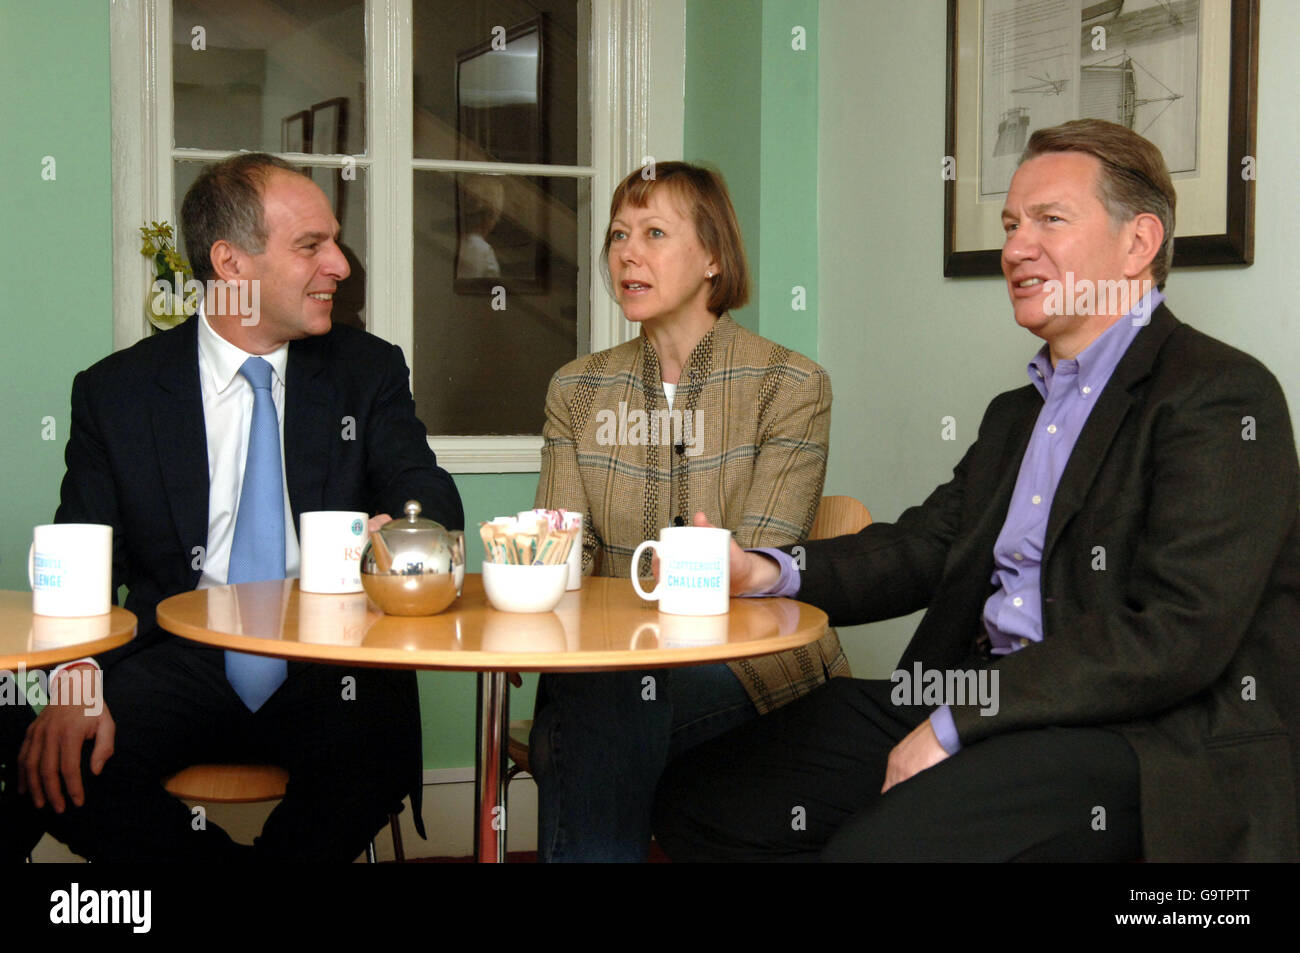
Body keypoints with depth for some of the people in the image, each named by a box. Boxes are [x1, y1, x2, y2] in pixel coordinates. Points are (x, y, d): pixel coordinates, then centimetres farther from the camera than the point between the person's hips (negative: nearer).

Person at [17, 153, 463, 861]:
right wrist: (72, 685, -18)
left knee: (376, 748, -32)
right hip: (181, 664, 0)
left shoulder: (369, 371, 9)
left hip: (326, 666, 0)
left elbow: (430, 497, 1)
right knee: (56, 765, -26)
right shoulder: (116, 391, 5)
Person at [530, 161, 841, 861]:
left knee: (604, 696, -31)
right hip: (613, 658, 3)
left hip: (748, 659, -3)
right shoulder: (577, 390, 13)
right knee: (565, 707, -31)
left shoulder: (791, 386, -2)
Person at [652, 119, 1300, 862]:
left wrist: (958, 722, -17)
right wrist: (769, 574, -2)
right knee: (699, 797, -3)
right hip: (983, 706, 8)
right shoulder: (1016, 413, 23)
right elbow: (923, 548, 17)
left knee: (879, 842, -32)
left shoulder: (1225, 397, -7)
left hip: (1148, 743, -8)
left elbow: (1177, 635, -17)